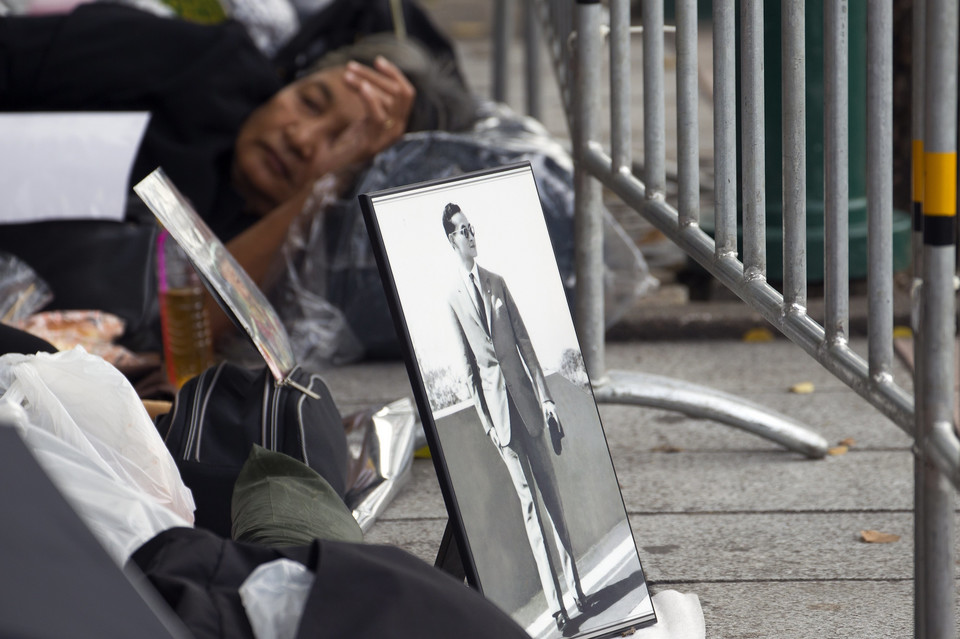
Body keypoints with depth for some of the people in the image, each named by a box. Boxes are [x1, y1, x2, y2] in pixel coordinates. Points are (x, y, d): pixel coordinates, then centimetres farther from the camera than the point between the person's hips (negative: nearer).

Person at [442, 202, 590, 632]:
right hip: (496, 403, -3)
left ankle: (574, 584, 10)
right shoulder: (454, 299, 0)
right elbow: (468, 367, 0)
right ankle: (555, 601, -3)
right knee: (527, 502, -3)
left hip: (523, 394, 3)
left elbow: (525, 343, 9)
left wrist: (545, 396, 4)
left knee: (551, 494, 5)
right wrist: (485, 420, -3)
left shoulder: (497, 283, 9)